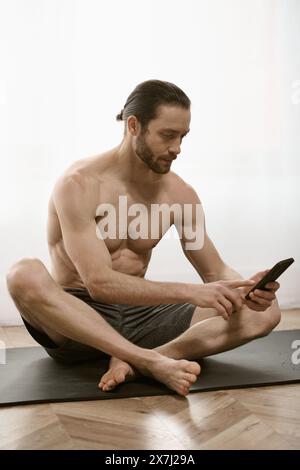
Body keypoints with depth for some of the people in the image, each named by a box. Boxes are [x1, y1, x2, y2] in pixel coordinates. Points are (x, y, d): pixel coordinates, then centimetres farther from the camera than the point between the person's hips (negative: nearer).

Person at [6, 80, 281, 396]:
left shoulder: (179, 193, 0)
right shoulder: (79, 185, -16)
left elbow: (215, 271, 4)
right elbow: (98, 283, -25)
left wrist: (245, 287, -20)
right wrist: (190, 292, -34)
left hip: (140, 315, 4)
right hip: (78, 316, -4)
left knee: (265, 311, -13)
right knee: (24, 274, -37)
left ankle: (134, 361, -29)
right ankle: (153, 362, -36)